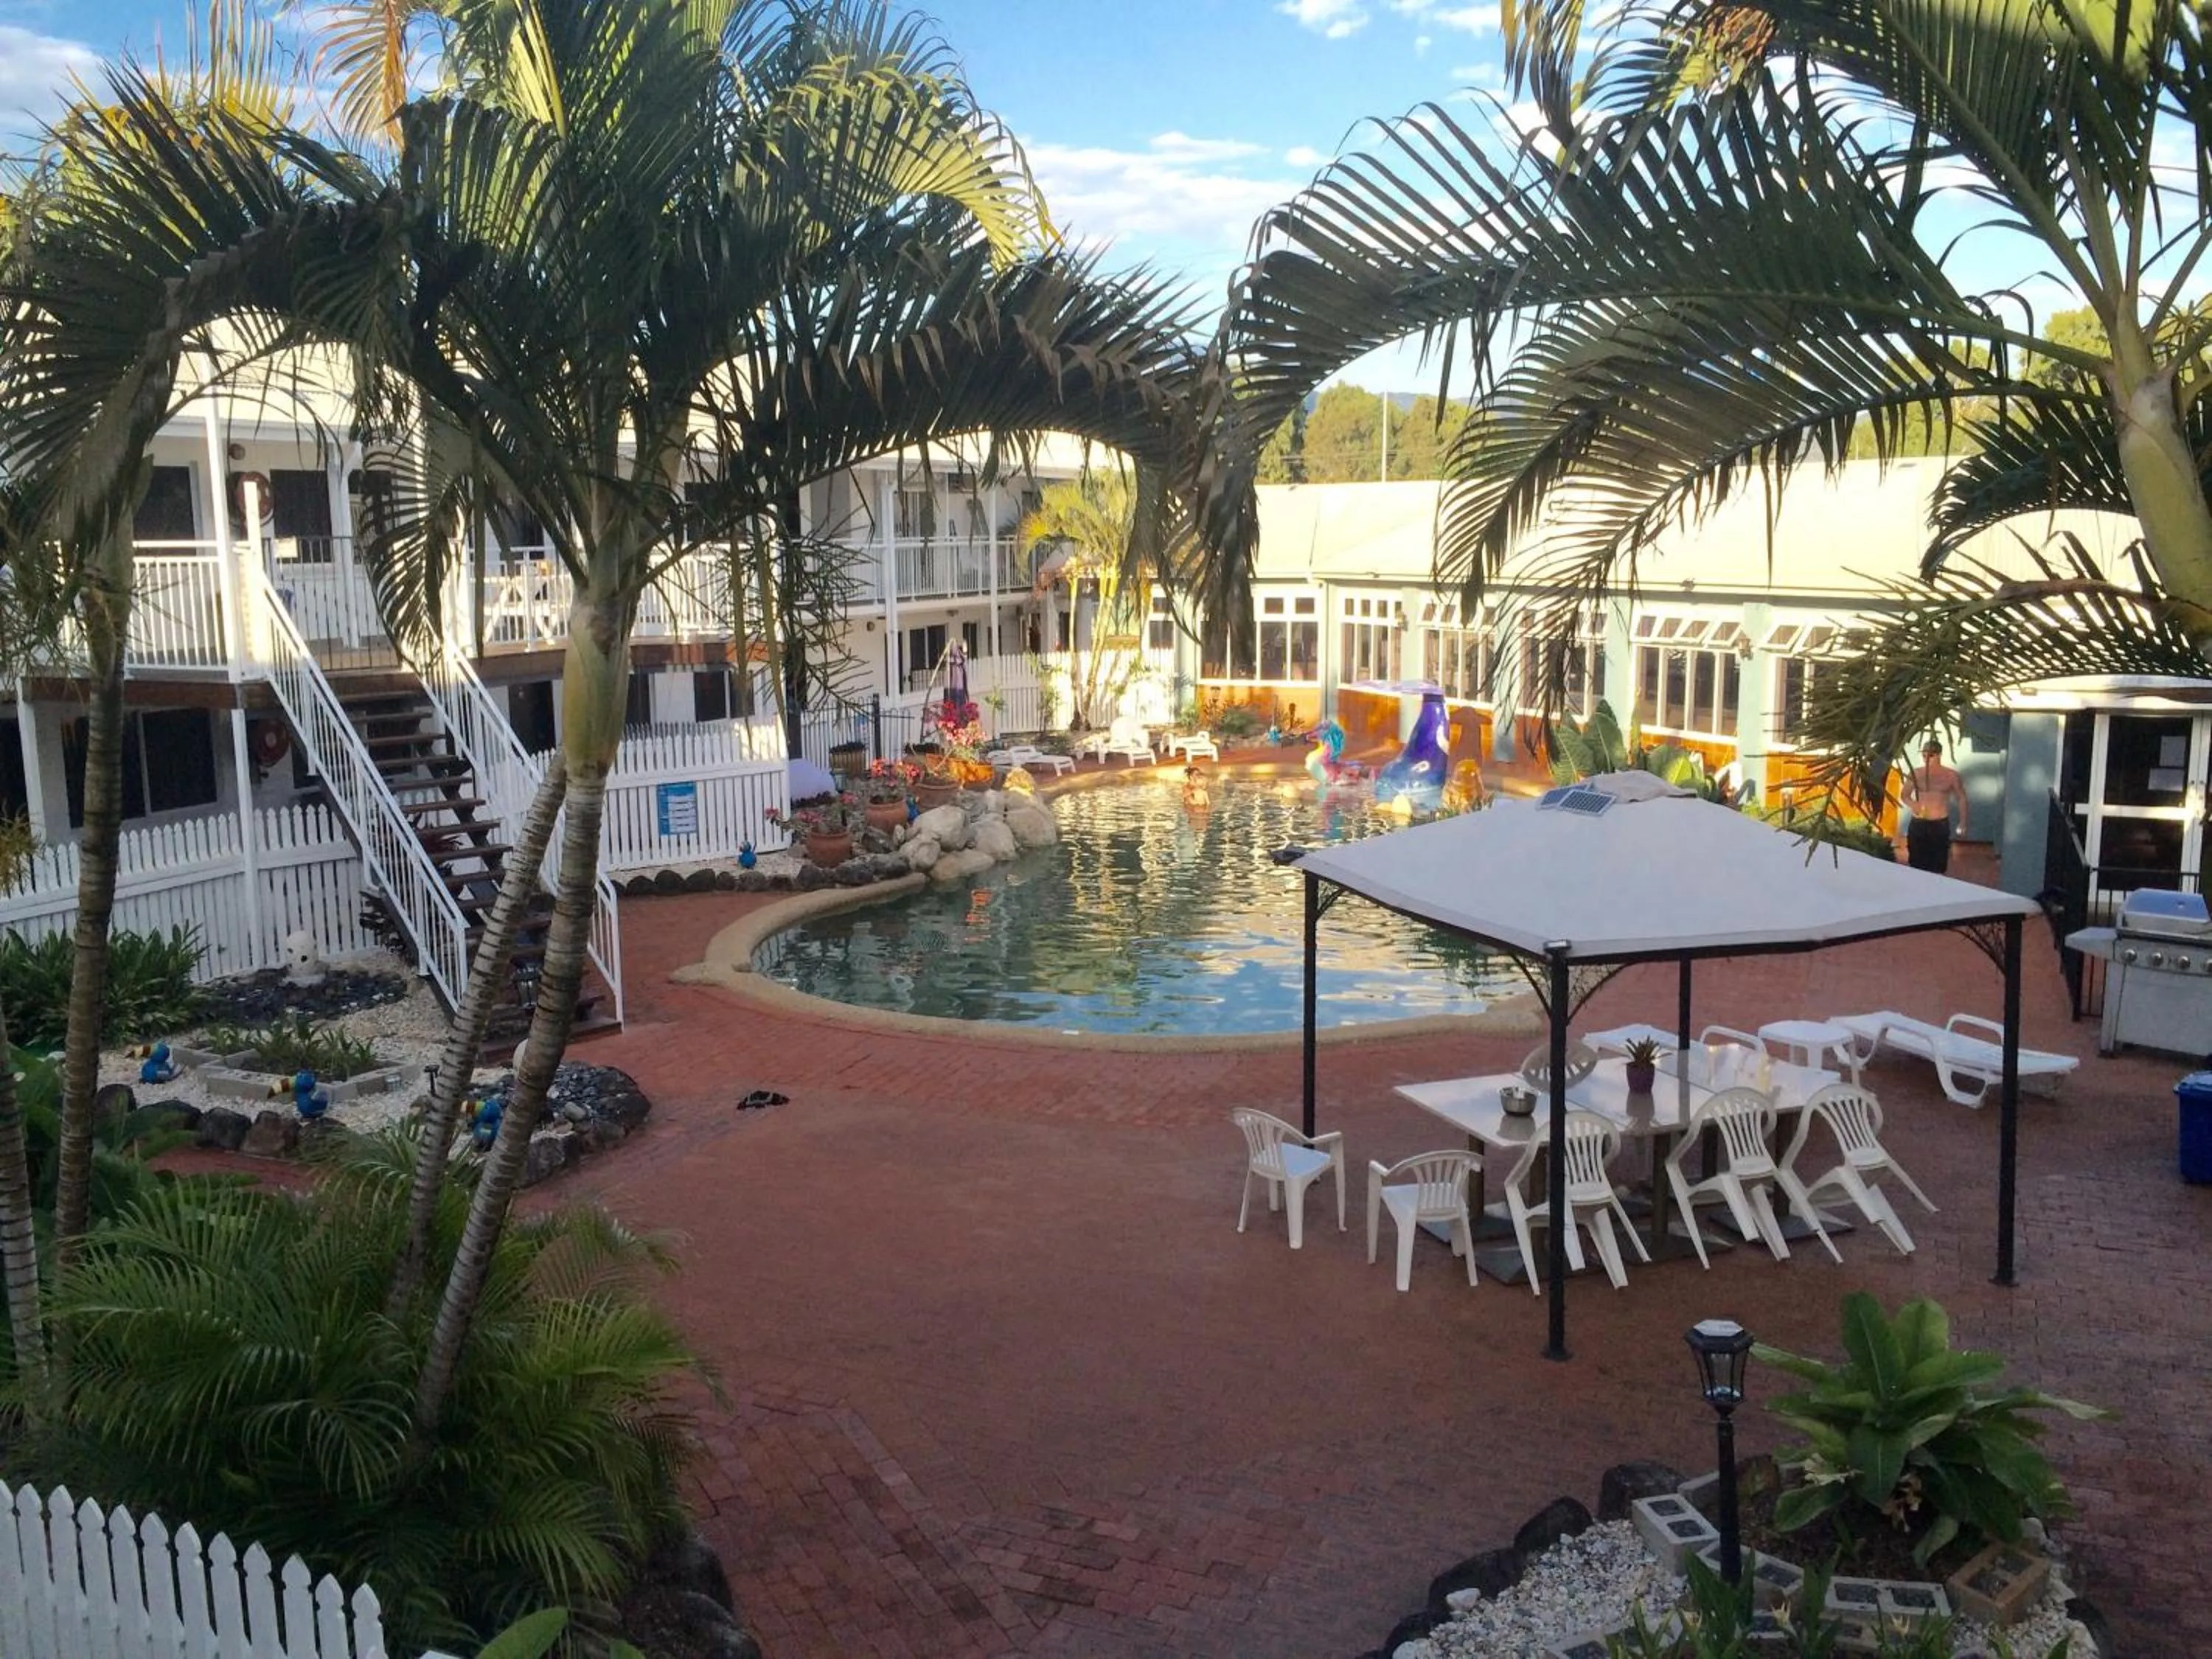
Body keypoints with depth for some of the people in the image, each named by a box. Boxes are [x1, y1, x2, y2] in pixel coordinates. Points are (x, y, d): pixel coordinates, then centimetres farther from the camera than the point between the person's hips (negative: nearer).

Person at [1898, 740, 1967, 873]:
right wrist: (1912, 805, -13)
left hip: (1940, 825, -1)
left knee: (1938, 869, 3)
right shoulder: (1915, 774, -1)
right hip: (1917, 824, 1)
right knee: (1916, 866, 3)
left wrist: (1963, 822, 0)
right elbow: (1905, 795, 10)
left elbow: (1961, 798, 7)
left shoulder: (1951, 776, -3)